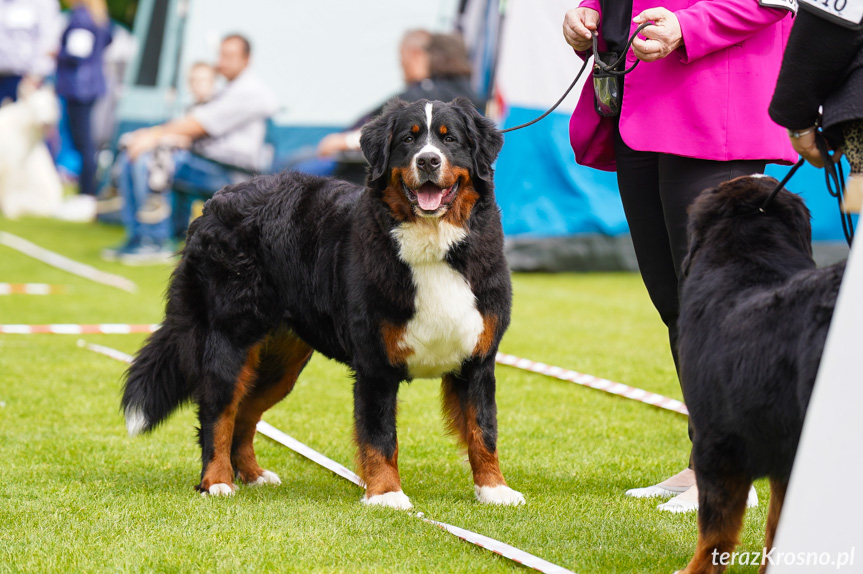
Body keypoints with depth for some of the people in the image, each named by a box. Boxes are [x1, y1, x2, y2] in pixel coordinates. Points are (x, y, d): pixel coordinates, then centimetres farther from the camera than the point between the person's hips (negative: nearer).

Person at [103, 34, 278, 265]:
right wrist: (152, 133, 3)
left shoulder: (250, 91, -10)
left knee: (148, 161, -27)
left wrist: (156, 136, -13)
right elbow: (190, 122, 18)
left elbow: (199, 124, -15)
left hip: (229, 169, -10)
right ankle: (137, 238, -2)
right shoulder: (228, 90, 23)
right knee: (130, 158, 1)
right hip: (201, 156, 10)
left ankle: (157, 243, -20)